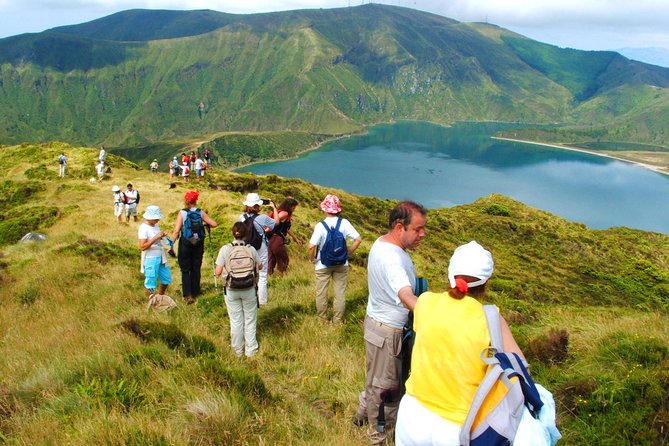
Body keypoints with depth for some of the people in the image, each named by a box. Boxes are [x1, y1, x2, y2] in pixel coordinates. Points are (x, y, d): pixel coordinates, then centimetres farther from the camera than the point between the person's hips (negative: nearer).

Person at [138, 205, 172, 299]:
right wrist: (156, 237, -26)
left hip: (160, 257, 8)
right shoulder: (143, 228, -18)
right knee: (151, 283, 4)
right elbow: (142, 246, -23)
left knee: (166, 278, 19)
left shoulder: (155, 225, 6)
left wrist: (162, 236, -1)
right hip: (150, 259, -8)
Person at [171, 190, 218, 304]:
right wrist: (205, 225, 15)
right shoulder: (201, 213, -3)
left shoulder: (182, 213, -9)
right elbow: (214, 224, -5)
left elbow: (176, 231, -15)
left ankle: (188, 295, -4)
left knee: (185, 269, 5)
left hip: (185, 243, -2)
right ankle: (195, 293, 23)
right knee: (196, 268, 14)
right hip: (198, 244, 2)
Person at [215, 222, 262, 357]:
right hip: (249, 289, 0)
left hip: (231, 290, 0)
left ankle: (238, 351, 26)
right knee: (250, 320, 14)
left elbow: (218, 272, -12)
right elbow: (260, 266, 4)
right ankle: (251, 350, 22)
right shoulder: (251, 249, -10)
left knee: (235, 321, 13)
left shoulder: (225, 249, -12)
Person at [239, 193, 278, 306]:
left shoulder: (242, 218, -7)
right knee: (262, 276, 7)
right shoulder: (263, 218, -17)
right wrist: (274, 208, 9)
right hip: (261, 250, -4)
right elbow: (276, 222, -2)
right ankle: (262, 301, 11)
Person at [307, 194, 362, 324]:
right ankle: (337, 320, 23)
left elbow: (311, 246, -26)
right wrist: (348, 253, -1)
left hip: (323, 265, -2)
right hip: (341, 264, 2)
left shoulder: (320, 225, -19)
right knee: (340, 293, 14)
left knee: (321, 293, 15)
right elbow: (358, 239, -13)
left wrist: (312, 259, -8)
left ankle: (322, 320, 28)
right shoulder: (344, 223, -12)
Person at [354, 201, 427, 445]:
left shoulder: (383, 242, 1)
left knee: (378, 377, 28)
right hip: (387, 331, -10)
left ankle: (364, 412, 48)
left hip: (379, 320, 10)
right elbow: (406, 296, -48)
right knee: (383, 384, 9)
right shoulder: (391, 258, -32)